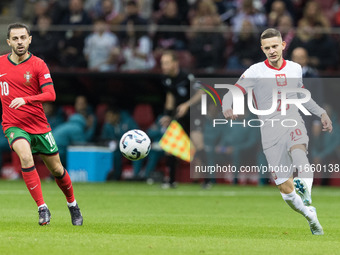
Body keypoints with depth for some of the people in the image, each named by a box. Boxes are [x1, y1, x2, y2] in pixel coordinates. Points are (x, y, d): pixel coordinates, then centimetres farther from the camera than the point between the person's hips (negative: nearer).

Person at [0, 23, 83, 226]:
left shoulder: (38, 65, -7)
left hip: (39, 125, 0)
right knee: (26, 157, -28)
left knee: (56, 169, 8)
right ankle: (42, 208, -25)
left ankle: (73, 205, 35)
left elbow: (50, 94, -18)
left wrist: (25, 99, -30)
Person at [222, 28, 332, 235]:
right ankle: (311, 216, 19)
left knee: (297, 149, -38)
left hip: (294, 123, 1)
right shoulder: (255, 72, 0)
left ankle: (306, 192, -55)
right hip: (271, 130, -1)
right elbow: (231, 94, -5)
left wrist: (321, 113, 21)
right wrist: (227, 108, -27)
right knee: (285, 188, -6)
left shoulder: (295, 69, 12)